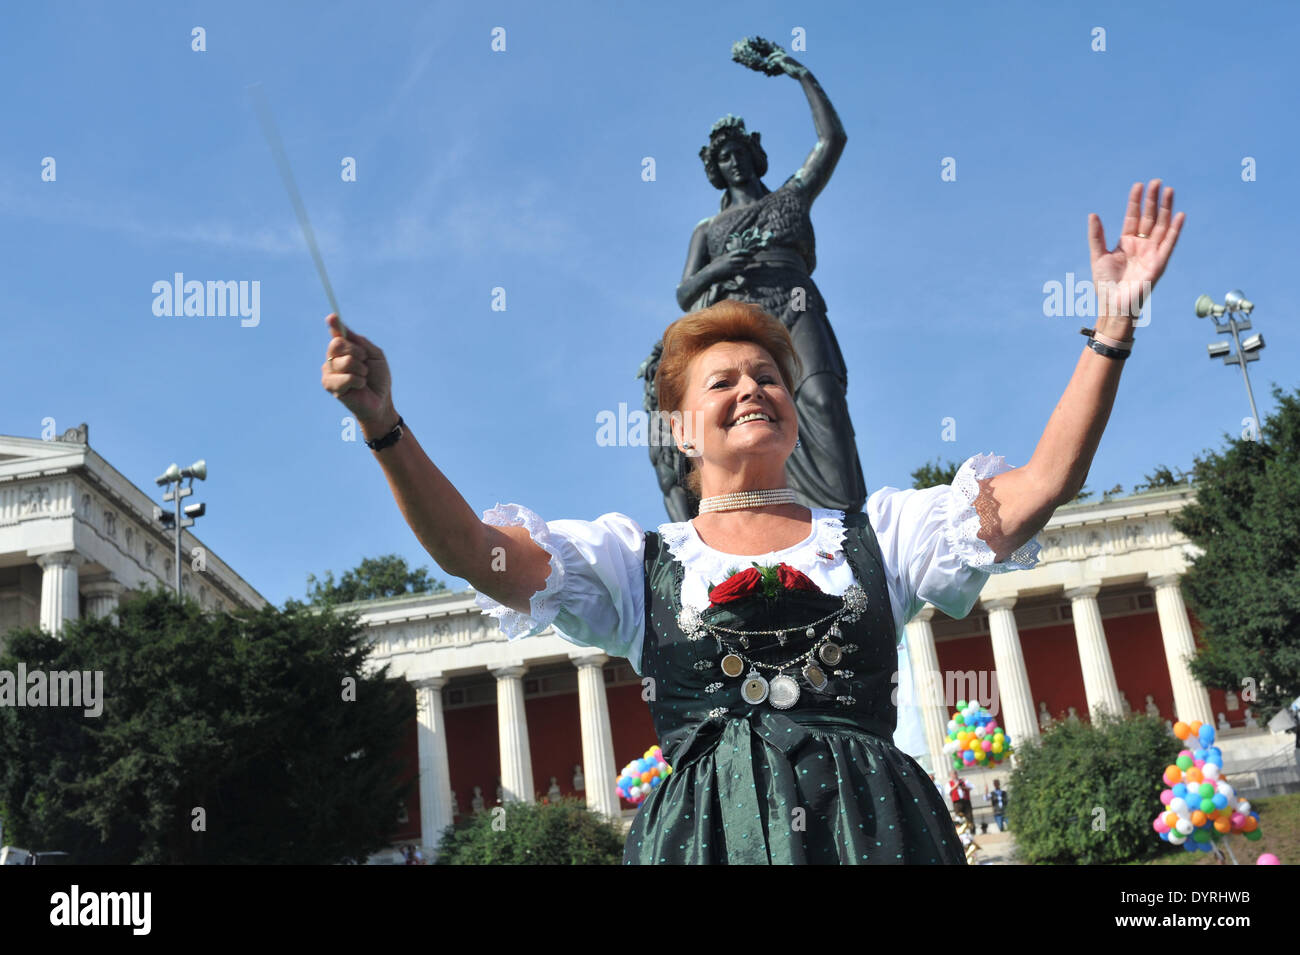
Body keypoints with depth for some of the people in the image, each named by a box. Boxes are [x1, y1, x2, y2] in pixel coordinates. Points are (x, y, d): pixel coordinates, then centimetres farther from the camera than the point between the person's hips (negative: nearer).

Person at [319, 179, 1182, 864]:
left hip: (877, 825, 2)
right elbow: (470, 550, 3)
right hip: (711, 827, -1)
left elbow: (1042, 485, 9)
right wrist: (383, 424, -11)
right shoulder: (636, 558, 14)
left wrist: (1115, 323, 4)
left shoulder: (876, 532, 17)